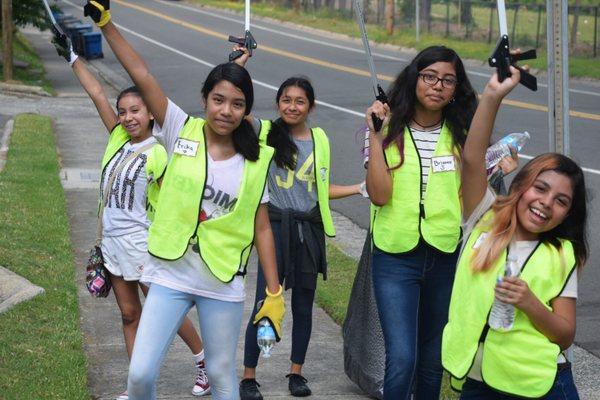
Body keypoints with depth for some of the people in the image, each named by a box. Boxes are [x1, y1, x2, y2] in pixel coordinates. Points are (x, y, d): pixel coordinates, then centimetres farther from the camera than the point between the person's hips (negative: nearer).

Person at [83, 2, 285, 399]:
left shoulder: (257, 160, -2)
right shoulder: (182, 132, -4)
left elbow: (262, 229, 2)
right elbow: (142, 76, -10)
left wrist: (275, 293, 0)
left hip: (223, 285, 0)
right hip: (170, 276, 0)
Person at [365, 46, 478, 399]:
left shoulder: (461, 137, 6)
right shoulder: (390, 132, -2)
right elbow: (379, 194, -14)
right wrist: (376, 135, -15)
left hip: (446, 257, 3)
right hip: (396, 255, -3)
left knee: (433, 360, 11)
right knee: (402, 359, -15)